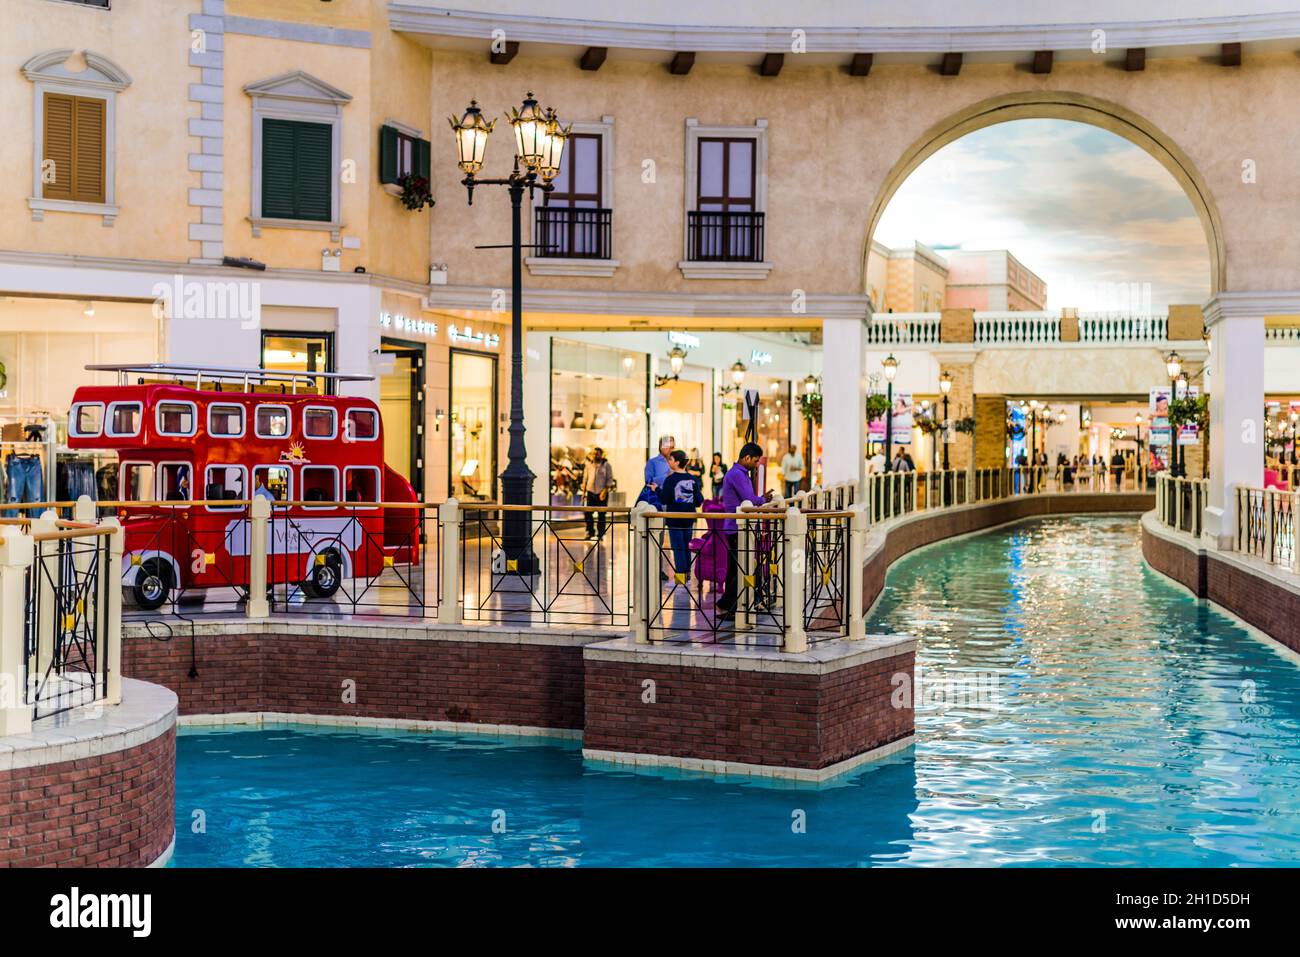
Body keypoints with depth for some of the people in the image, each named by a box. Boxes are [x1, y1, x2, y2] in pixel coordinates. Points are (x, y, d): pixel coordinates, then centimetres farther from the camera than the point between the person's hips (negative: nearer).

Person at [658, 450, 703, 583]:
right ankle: (687, 573, 20)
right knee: (687, 546, 15)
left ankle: (680, 576, -4)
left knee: (678, 547, -2)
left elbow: (664, 500, -14)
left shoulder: (670, 479, -13)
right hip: (689, 517, 5)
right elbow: (699, 500, 3)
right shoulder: (693, 479, 2)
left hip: (674, 518, -5)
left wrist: (657, 489, 0)